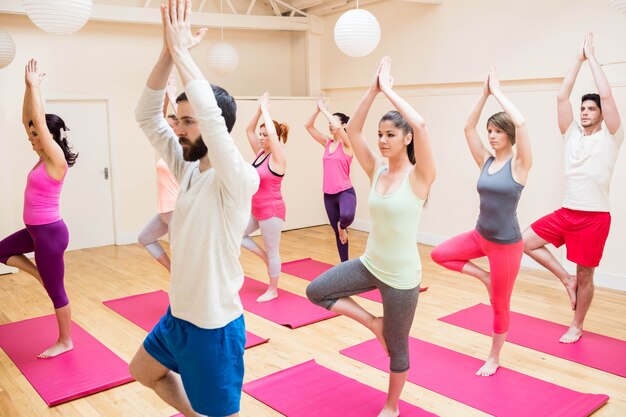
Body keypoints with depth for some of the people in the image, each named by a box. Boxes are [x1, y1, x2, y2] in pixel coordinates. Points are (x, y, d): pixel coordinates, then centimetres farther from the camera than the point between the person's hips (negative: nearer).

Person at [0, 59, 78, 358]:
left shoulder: (57, 160, -17)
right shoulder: (43, 158, 6)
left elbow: (40, 121, -21)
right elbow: (27, 119, 10)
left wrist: (35, 85, -14)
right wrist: (29, 86, 5)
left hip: (50, 232, -9)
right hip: (36, 229, 9)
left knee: (55, 290, 4)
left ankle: (65, 341, 19)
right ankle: (42, 274, 26)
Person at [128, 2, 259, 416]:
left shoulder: (239, 180, -22)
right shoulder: (188, 168, 0)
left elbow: (211, 116, -38)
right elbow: (147, 116, -2)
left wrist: (181, 50, -27)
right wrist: (168, 51, -13)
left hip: (213, 324, -8)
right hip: (177, 313, 9)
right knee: (144, 372, 31)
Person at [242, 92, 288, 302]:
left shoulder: (277, 158, -16)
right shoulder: (260, 153, 6)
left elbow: (273, 132, -30)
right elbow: (249, 130, 7)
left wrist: (266, 110, -19)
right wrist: (259, 109, -1)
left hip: (272, 211, -8)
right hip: (256, 210, 8)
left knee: (272, 251, 3)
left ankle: (272, 290, 18)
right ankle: (265, 257, 21)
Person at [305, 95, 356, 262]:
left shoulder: (347, 143, -7)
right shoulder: (327, 143, 10)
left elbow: (337, 127, -26)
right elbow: (308, 126, 6)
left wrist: (325, 110, -15)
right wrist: (318, 110, -4)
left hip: (345, 192, -6)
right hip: (328, 194, 6)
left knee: (346, 216, -37)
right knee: (338, 233, 13)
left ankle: (343, 226, 0)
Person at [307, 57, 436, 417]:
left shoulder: (419, 176, -17)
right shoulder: (377, 170, 0)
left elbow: (420, 124, -31)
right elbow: (353, 130, -4)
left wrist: (388, 89, -21)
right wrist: (373, 90, -10)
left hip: (401, 276, -5)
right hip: (369, 264, 6)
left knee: (397, 347, 12)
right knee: (316, 291, 3)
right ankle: (373, 323, 15)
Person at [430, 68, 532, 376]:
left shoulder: (519, 164, -13)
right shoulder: (486, 161, 3)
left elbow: (520, 123, -28)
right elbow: (468, 127, -1)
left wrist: (498, 91, -19)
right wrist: (484, 93, -5)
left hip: (506, 243, -6)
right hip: (480, 235, 6)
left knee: (500, 304, 8)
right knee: (439, 254, 2)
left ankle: (494, 358, 28)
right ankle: (483, 276, 14)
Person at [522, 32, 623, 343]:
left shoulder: (610, 137, -2)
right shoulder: (572, 133, 9)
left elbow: (606, 95, -12)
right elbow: (561, 97, 2)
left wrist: (592, 57, -3)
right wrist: (579, 59, 4)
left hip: (595, 217, -4)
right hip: (566, 212, 4)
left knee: (585, 275, 5)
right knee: (525, 242, -4)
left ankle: (577, 326, 24)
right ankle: (566, 279, 12)